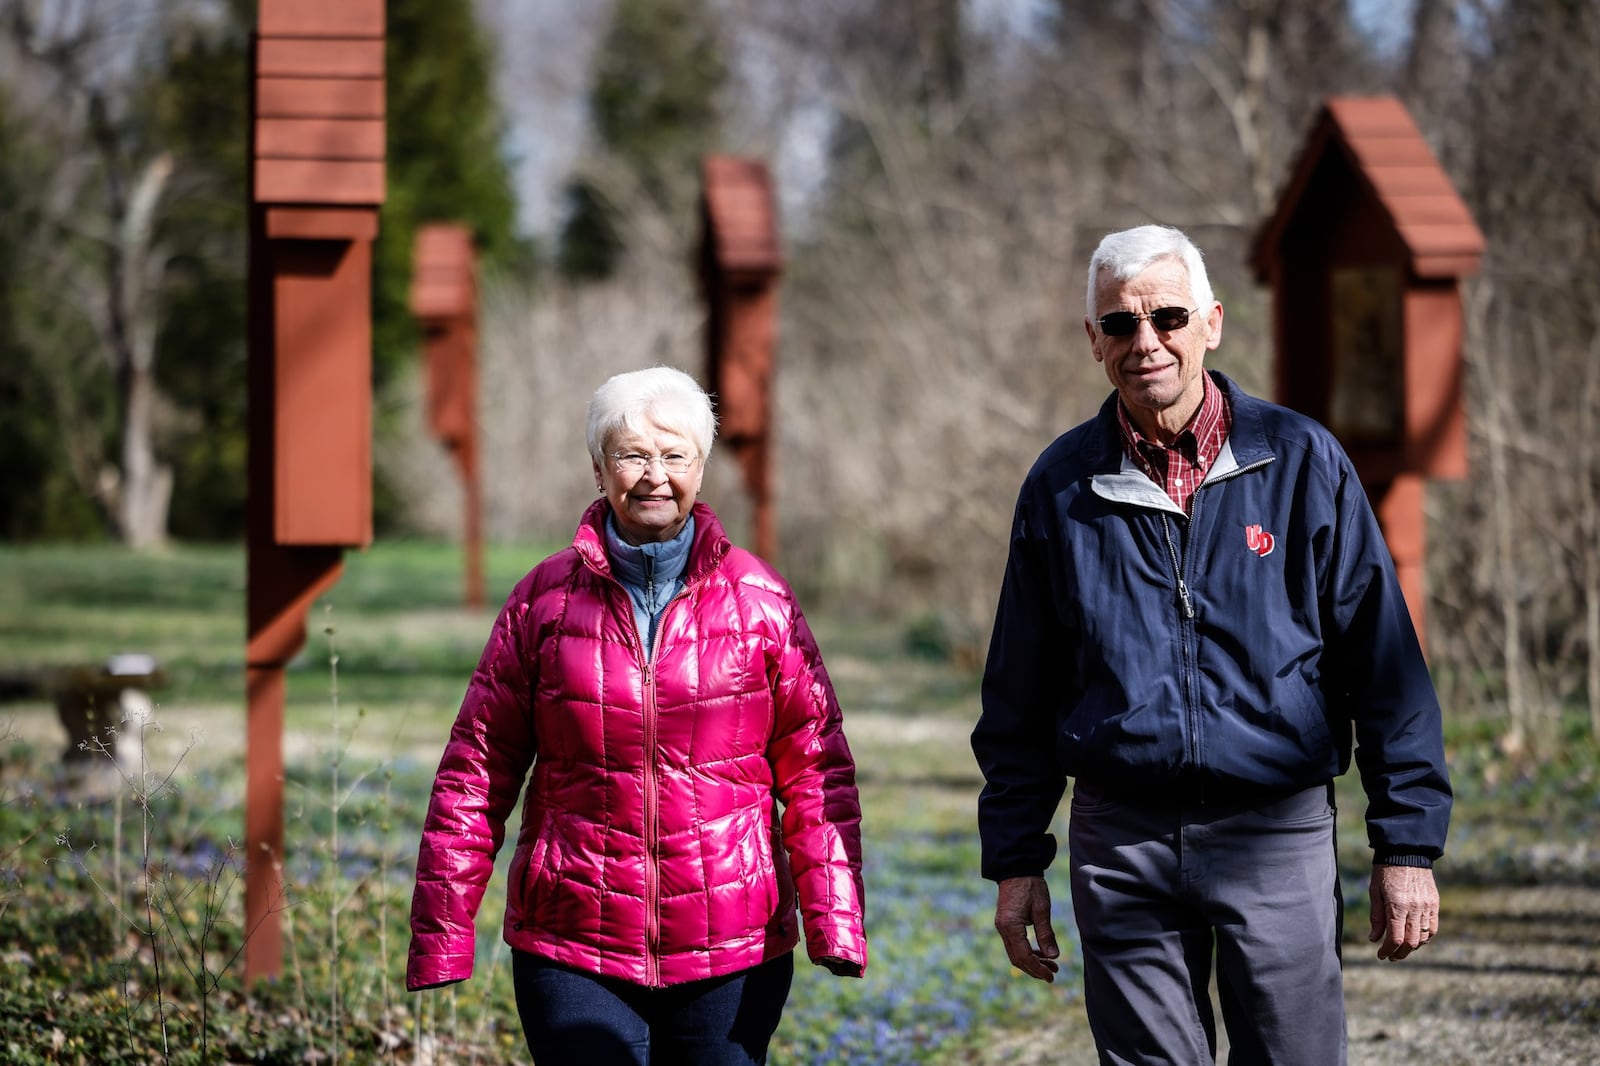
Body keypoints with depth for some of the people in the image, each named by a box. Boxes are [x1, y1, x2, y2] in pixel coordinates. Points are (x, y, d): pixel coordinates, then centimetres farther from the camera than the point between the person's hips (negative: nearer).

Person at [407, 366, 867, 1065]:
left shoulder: (760, 601, 3)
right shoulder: (546, 600, 3)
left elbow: (815, 768, 2)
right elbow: (478, 770, 4)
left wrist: (834, 918, -7)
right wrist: (442, 929, 1)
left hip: (732, 955, 0)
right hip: (571, 952, 0)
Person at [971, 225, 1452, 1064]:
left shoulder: (1301, 461, 1)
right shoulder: (1062, 486, 7)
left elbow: (1383, 660, 1)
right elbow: (1019, 699, 13)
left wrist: (1408, 844, -4)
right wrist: (1014, 860, 8)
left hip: (1278, 834, -1)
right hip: (1121, 842, 2)